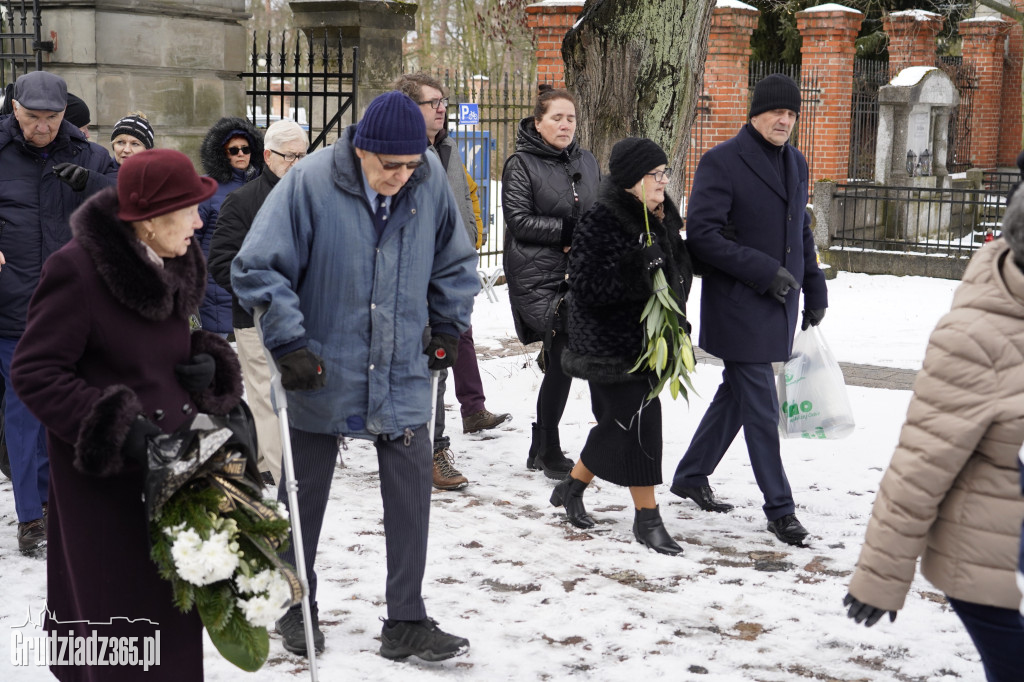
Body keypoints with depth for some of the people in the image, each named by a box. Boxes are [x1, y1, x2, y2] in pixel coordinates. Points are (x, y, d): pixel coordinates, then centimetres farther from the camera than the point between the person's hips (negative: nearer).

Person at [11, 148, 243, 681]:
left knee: (175, 611, 11)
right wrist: (114, 427, -23)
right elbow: (33, 373, -15)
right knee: (124, 616, -1)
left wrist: (208, 366, 0)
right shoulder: (76, 270, -16)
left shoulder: (173, 265, 8)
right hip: (106, 478, -7)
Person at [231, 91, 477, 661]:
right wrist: (289, 343, -16)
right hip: (323, 375, -2)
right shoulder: (310, 183, -16)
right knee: (305, 493, 11)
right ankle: (298, 607, 30)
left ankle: (407, 621, 11)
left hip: (403, 373, 2)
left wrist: (449, 327, 11)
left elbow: (455, 261, 13)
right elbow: (257, 267, -12)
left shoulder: (432, 181, -5)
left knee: (411, 486, -1)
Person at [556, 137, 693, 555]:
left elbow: (679, 275, 21)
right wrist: (636, 274, -29)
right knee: (638, 424, -6)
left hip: (647, 340, 8)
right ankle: (647, 517, 5)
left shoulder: (663, 218, 10)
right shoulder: (600, 222, -16)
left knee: (619, 423, 14)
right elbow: (586, 287, -22)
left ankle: (572, 487, 33)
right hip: (611, 344, -8)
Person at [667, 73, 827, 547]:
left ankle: (691, 476, 33)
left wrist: (814, 289, 18)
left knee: (737, 393, 17)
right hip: (739, 306, -8)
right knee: (760, 408, -4)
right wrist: (763, 271, -20)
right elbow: (702, 234, -16)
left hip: (779, 303, 8)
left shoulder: (795, 163, 13)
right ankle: (780, 510, 5)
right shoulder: (722, 162, -11)